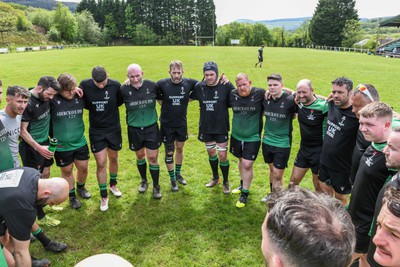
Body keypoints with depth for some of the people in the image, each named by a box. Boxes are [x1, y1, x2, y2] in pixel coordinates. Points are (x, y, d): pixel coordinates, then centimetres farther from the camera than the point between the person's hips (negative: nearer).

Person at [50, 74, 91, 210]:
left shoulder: (79, 97, -6)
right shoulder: (52, 100, -17)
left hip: (80, 142, 3)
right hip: (61, 146, -3)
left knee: (83, 168, 15)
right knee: (67, 171, 14)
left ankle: (81, 187, 45)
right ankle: (72, 196, 35)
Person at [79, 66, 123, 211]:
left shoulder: (115, 85, -14)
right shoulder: (85, 85, -13)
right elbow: (84, 103, 0)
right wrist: (94, 107, -13)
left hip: (113, 128, 1)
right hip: (96, 130, -1)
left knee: (113, 158, 16)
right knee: (101, 163, 1)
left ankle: (113, 185, 42)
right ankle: (104, 196, 17)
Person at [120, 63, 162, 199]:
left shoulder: (152, 85, -11)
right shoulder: (124, 90, -12)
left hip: (151, 128, -1)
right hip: (134, 129, 1)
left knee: (153, 158, 2)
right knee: (140, 156, 17)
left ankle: (156, 186, 22)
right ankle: (144, 181, 41)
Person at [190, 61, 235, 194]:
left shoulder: (226, 86, -14)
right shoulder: (199, 86, -6)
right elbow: (189, 98, 11)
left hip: (221, 127, -3)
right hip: (205, 127, 3)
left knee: (222, 155, 1)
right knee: (211, 152, 18)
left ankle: (225, 181, 26)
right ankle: (215, 178, 41)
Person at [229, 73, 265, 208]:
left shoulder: (260, 93, -15)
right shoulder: (232, 95, -5)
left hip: (252, 137, -4)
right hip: (236, 136, 4)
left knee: (247, 165, -4)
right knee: (241, 160, 20)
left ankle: (244, 194, 15)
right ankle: (243, 184, 44)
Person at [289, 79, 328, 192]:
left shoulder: (322, 106, -21)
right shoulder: (299, 104, -2)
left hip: (319, 150, -6)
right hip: (303, 148, 6)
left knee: (318, 184, 12)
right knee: (294, 180, 17)